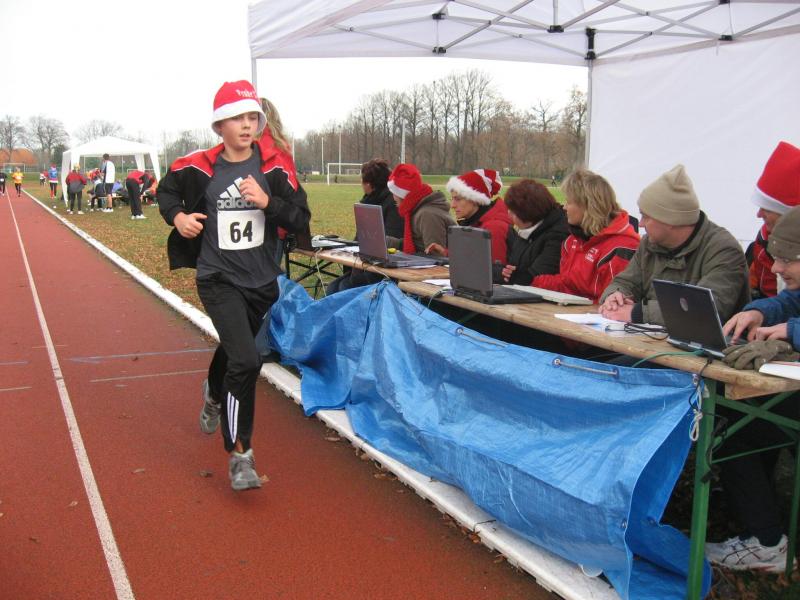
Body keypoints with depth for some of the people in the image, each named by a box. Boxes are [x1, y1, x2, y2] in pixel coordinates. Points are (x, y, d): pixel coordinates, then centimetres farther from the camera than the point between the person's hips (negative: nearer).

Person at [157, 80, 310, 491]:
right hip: (218, 279, -3)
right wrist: (177, 215, -6)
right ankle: (239, 455, -7)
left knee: (233, 349, 27)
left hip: (262, 280, 3)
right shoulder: (199, 167, -8)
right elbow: (167, 189, 12)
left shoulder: (275, 167, -7)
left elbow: (300, 219, -9)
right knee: (246, 361, -21)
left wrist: (267, 201, -24)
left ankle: (214, 395, 62)